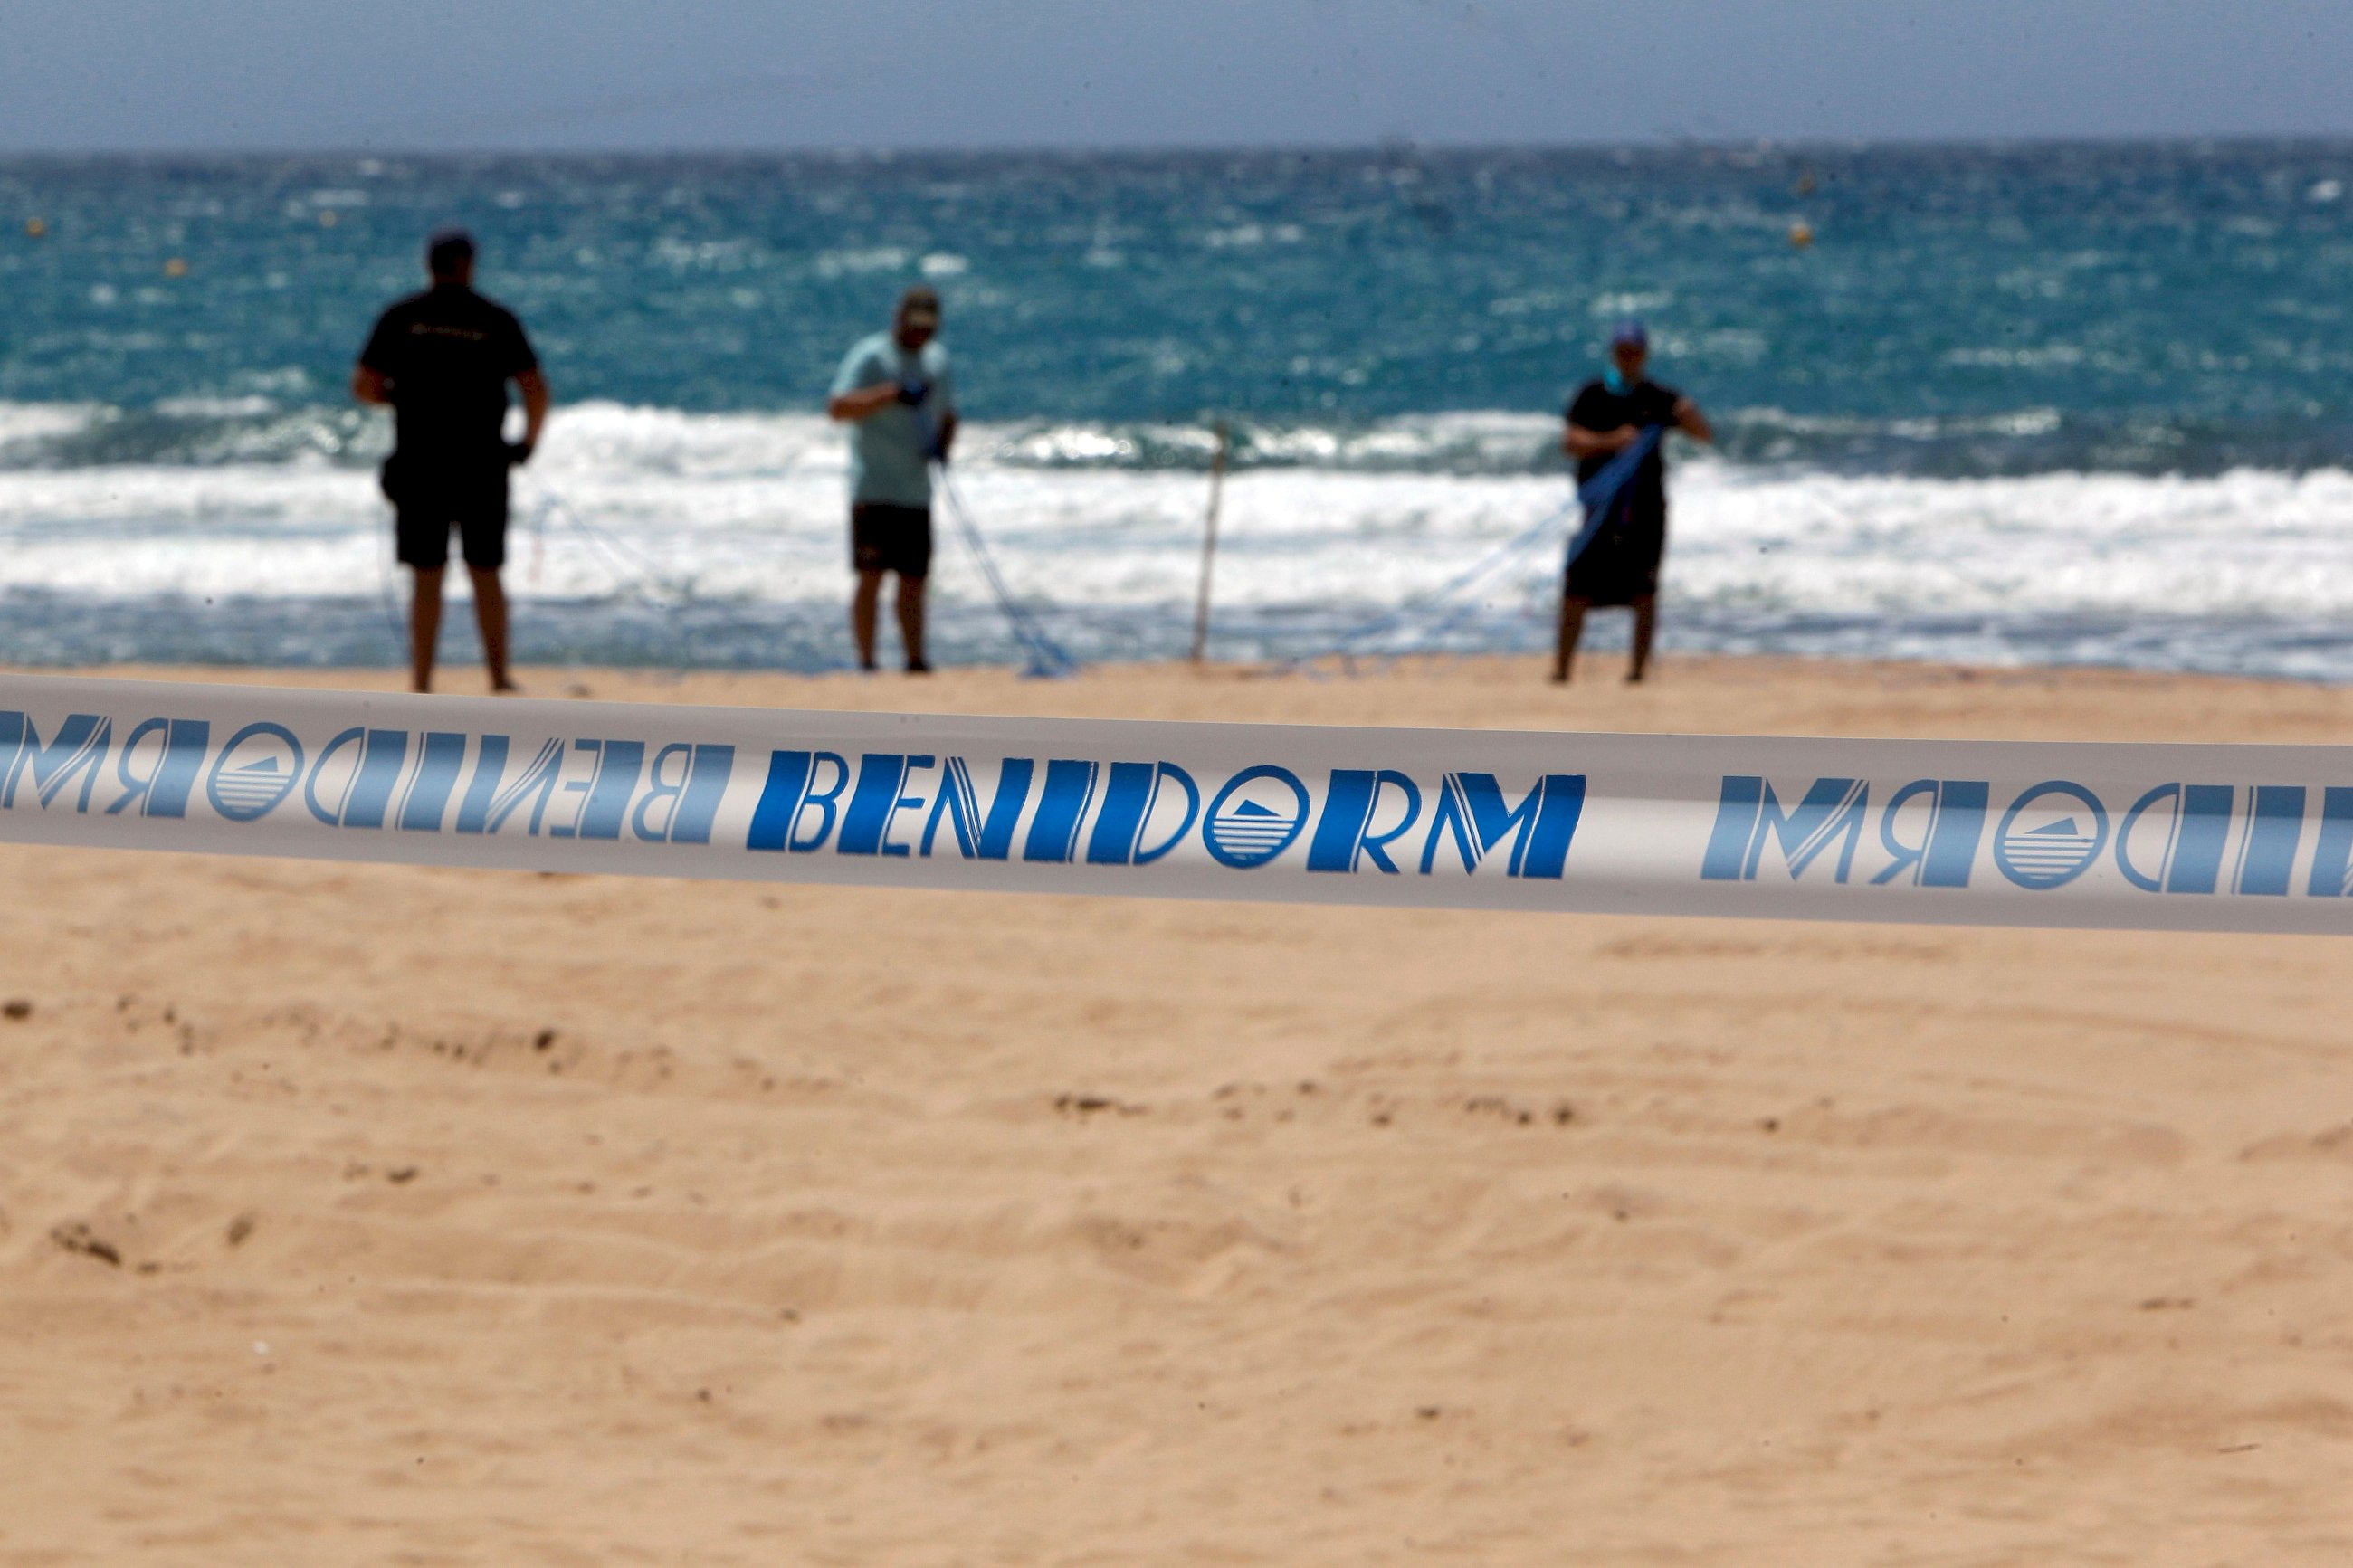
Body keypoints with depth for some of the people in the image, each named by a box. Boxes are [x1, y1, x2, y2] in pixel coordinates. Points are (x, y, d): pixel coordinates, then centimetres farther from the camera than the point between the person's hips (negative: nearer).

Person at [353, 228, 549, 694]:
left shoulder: (401, 318, 0)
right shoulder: (495, 321, -1)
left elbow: (364, 385, -3)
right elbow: (535, 388, -6)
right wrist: (528, 442, 10)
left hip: (418, 466, 0)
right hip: (482, 467, 0)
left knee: (427, 579, 3)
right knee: (486, 574, 10)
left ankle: (421, 682, 1)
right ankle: (499, 677, 12)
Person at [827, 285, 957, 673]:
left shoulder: (937, 359, 15)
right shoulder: (870, 356, -6)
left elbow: (947, 415, 23)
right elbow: (837, 408, -17)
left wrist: (943, 443, 0)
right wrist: (893, 393, -25)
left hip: (917, 491, 6)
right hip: (874, 490, -6)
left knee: (914, 580, 7)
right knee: (871, 576, -10)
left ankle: (916, 661, 11)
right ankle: (865, 661, -8)